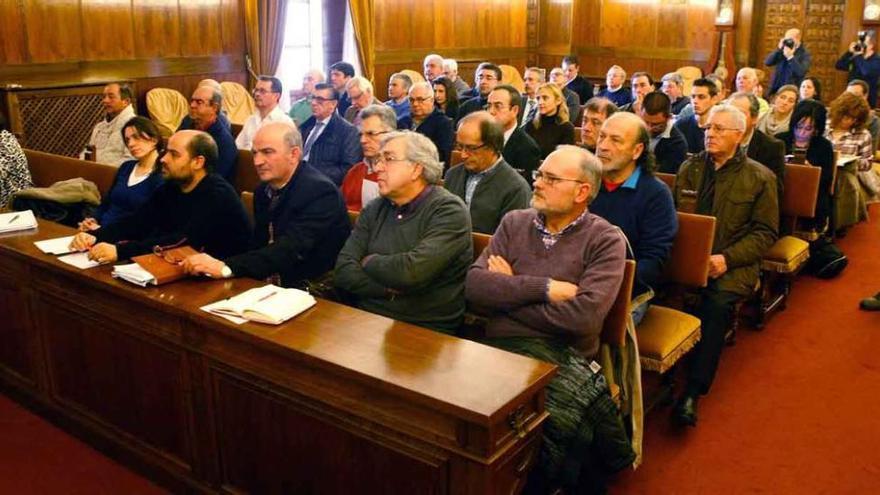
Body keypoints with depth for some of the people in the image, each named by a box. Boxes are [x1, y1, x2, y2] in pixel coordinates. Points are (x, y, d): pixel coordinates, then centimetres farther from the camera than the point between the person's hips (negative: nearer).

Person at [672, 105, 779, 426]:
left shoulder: (760, 178, 5)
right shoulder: (689, 168, 16)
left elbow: (765, 233, 2)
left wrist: (727, 258, -12)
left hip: (732, 264, -2)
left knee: (717, 304, -31)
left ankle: (693, 391, -23)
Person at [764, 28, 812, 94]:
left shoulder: (805, 54, -2)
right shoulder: (781, 51, 10)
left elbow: (801, 72, -17)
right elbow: (767, 63, -1)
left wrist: (790, 57, -20)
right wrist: (779, 49, -7)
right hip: (776, 89, 4)